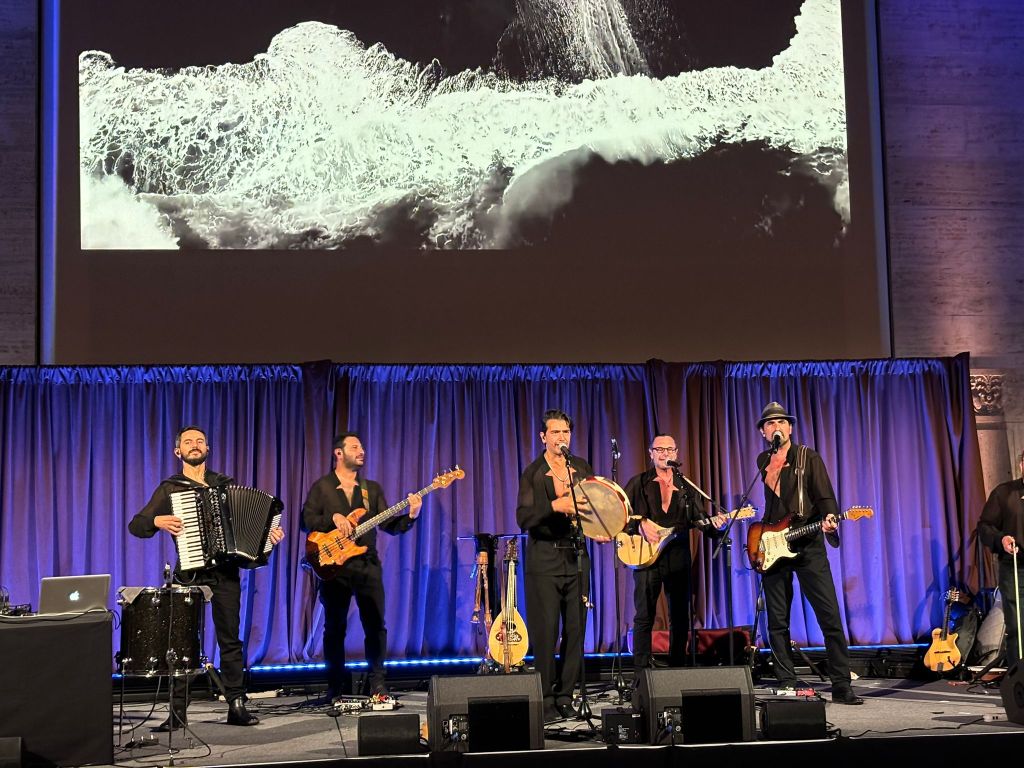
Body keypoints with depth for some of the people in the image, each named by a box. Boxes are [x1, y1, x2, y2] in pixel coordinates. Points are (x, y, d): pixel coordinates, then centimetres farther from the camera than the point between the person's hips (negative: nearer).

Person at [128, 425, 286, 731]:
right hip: (189, 572, -1)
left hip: (225, 571, 2)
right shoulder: (169, 488, 7)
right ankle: (178, 712, 4)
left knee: (230, 639, 2)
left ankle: (236, 706, 7)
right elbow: (136, 526, 2)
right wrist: (158, 521, -17)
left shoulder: (226, 484, 14)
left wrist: (269, 532, 1)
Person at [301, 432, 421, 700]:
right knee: (335, 627, 3)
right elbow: (306, 521, -3)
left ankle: (377, 683, 10)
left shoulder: (372, 488, 14)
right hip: (334, 565, -2)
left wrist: (411, 515, -9)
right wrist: (333, 517, -17)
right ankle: (337, 686, 13)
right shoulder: (321, 487, 6)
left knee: (375, 625, 0)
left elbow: (390, 525, 8)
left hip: (367, 564, 2)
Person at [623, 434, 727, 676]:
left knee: (680, 617, 6)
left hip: (678, 558, 3)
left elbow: (698, 519, 11)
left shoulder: (686, 486, 14)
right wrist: (640, 525, -15)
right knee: (644, 617, -3)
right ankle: (641, 673, 0)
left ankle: (677, 669, 15)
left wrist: (713, 522, -9)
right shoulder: (638, 483, 5)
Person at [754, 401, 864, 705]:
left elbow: (825, 496, -8)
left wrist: (829, 518, -25)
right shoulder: (763, 462, 13)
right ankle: (787, 685, 13)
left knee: (830, 617, -7)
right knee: (777, 623, 4)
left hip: (808, 545, -4)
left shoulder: (808, 458, 1)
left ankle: (842, 686, -2)